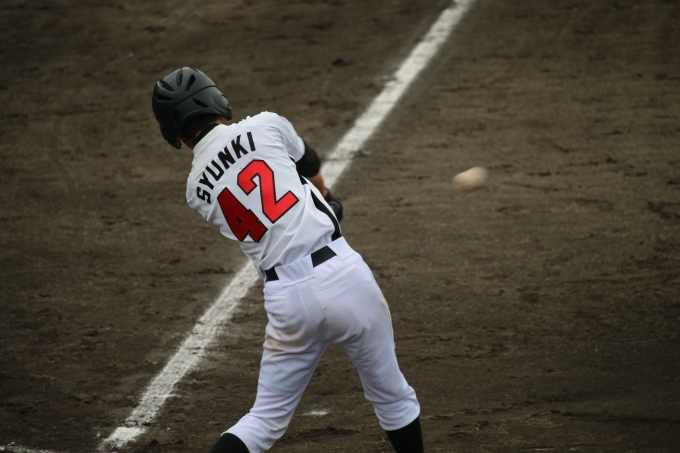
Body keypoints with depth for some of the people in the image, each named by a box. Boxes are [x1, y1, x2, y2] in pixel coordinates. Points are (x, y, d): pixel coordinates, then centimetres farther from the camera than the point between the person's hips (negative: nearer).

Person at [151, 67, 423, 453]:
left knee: (266, 419, 14)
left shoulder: (197, 190, 11)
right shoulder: (267, 126, 1)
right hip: (341, 272, -3)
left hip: (285, 298, 3)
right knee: (391, 393, 16)